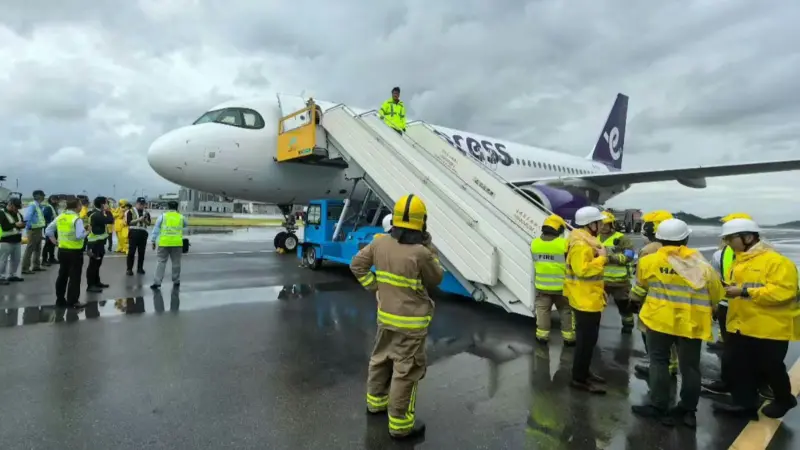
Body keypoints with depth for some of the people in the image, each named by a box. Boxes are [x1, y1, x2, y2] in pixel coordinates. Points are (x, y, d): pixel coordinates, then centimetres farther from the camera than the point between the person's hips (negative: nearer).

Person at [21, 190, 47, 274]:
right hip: (33, 230, -9)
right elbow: (27, 216, -25)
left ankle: (36, 265, 27)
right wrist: (28, 226, -24)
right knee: (30, 249, -6)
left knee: (38, 249, 17)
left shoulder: (39, 206, 13)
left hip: (39, 229, 9)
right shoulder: (32, 205, -15)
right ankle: (25, 268, -3)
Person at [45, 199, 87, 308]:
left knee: (62, 275, 16)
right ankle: (72, 301, 3)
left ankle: (60, 299, 23)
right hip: (75, 251, -7)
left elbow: (48, 230, 10)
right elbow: (80, 235, -25)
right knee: (74, 277, 1)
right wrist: (86, 232, -6)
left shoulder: (60, 217, 7)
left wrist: (54, 241, 13)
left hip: (62, 250, 7)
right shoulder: (77, 219, -15)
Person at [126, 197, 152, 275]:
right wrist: (138, 219, -17)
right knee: (131, 251, -2)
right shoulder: (131, 211, 2)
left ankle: (140, 268, 16)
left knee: (141, 252, 7)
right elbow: (128, 222, -9)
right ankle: (129, 269, 4)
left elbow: (149, 224, 10)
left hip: (143, 233, 4)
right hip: (133, 233, -4)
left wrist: (145, 220, -9)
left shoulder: (146, 213, 14)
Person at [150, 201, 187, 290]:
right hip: (177, 243, 1)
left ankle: (157, 282, -1)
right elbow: (185, 228, 19)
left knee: (161, 262, 3)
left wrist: (153, 241, 9)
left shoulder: (162, 216, 3)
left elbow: (156, 229, 4)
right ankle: (176, 281, 18)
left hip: (164, 243, -1)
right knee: (176, 262, 10)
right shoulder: (181, 217, 6)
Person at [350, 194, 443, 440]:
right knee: (406, 371, 4)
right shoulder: (420, 253, -23)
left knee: (381, 359, 24)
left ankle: (376, 401, 44)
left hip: (386, 315, 7)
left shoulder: (379, 243, -5)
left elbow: (357, 265, 5)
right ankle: (400, 424, 16)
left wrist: (374, 286, 7)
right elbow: (436, 280, -6)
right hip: (411, 322, -7)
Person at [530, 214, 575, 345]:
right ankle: (569, 337, 21)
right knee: (566, 311, 14)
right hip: (561, 285, -3)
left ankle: (542, 335, 19)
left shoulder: (535, 243, -2)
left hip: (542, 285, 3)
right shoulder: (564, 243, -16)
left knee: (542, 310, 14)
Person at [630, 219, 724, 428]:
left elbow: (639, 290, 8)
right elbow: (716, 294, 10)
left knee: (659, 362, 9)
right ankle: (688, 410, 23)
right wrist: (707, 308, 29)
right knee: (690, 366, 12)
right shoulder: (701, 263, 0)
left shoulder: (649, 261, -6)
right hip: (691, 322, 2)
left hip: (660, 319, -2)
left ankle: (659, 407, 12)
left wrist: (636, 297, 30)